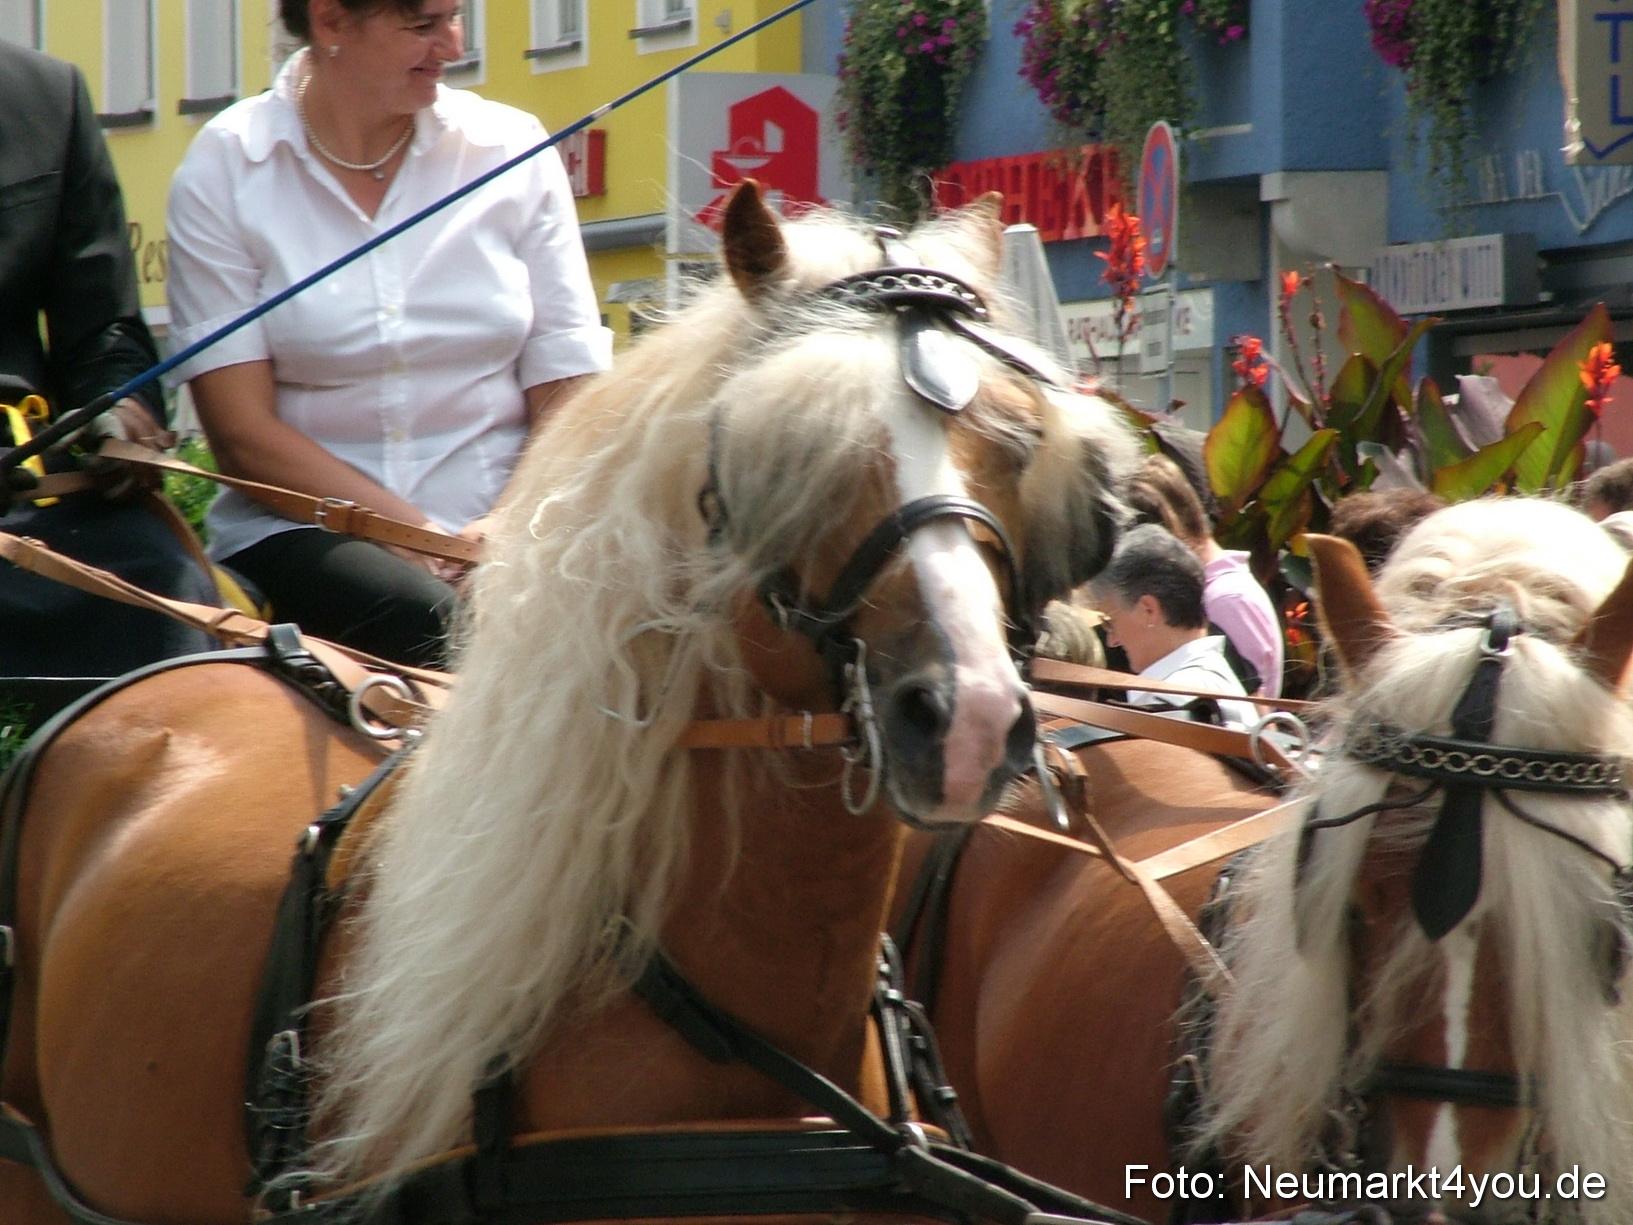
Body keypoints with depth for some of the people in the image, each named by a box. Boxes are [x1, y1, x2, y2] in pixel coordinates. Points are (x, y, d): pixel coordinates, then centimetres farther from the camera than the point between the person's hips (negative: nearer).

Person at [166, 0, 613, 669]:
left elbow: (567, 403, 3)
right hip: (305, 532, -2)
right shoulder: (223, 168, 1)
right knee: (443, 626, -35)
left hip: (497, 531, 2)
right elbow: (243, 434, -4)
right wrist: (424, 536, -15)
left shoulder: (511, 148, 7)